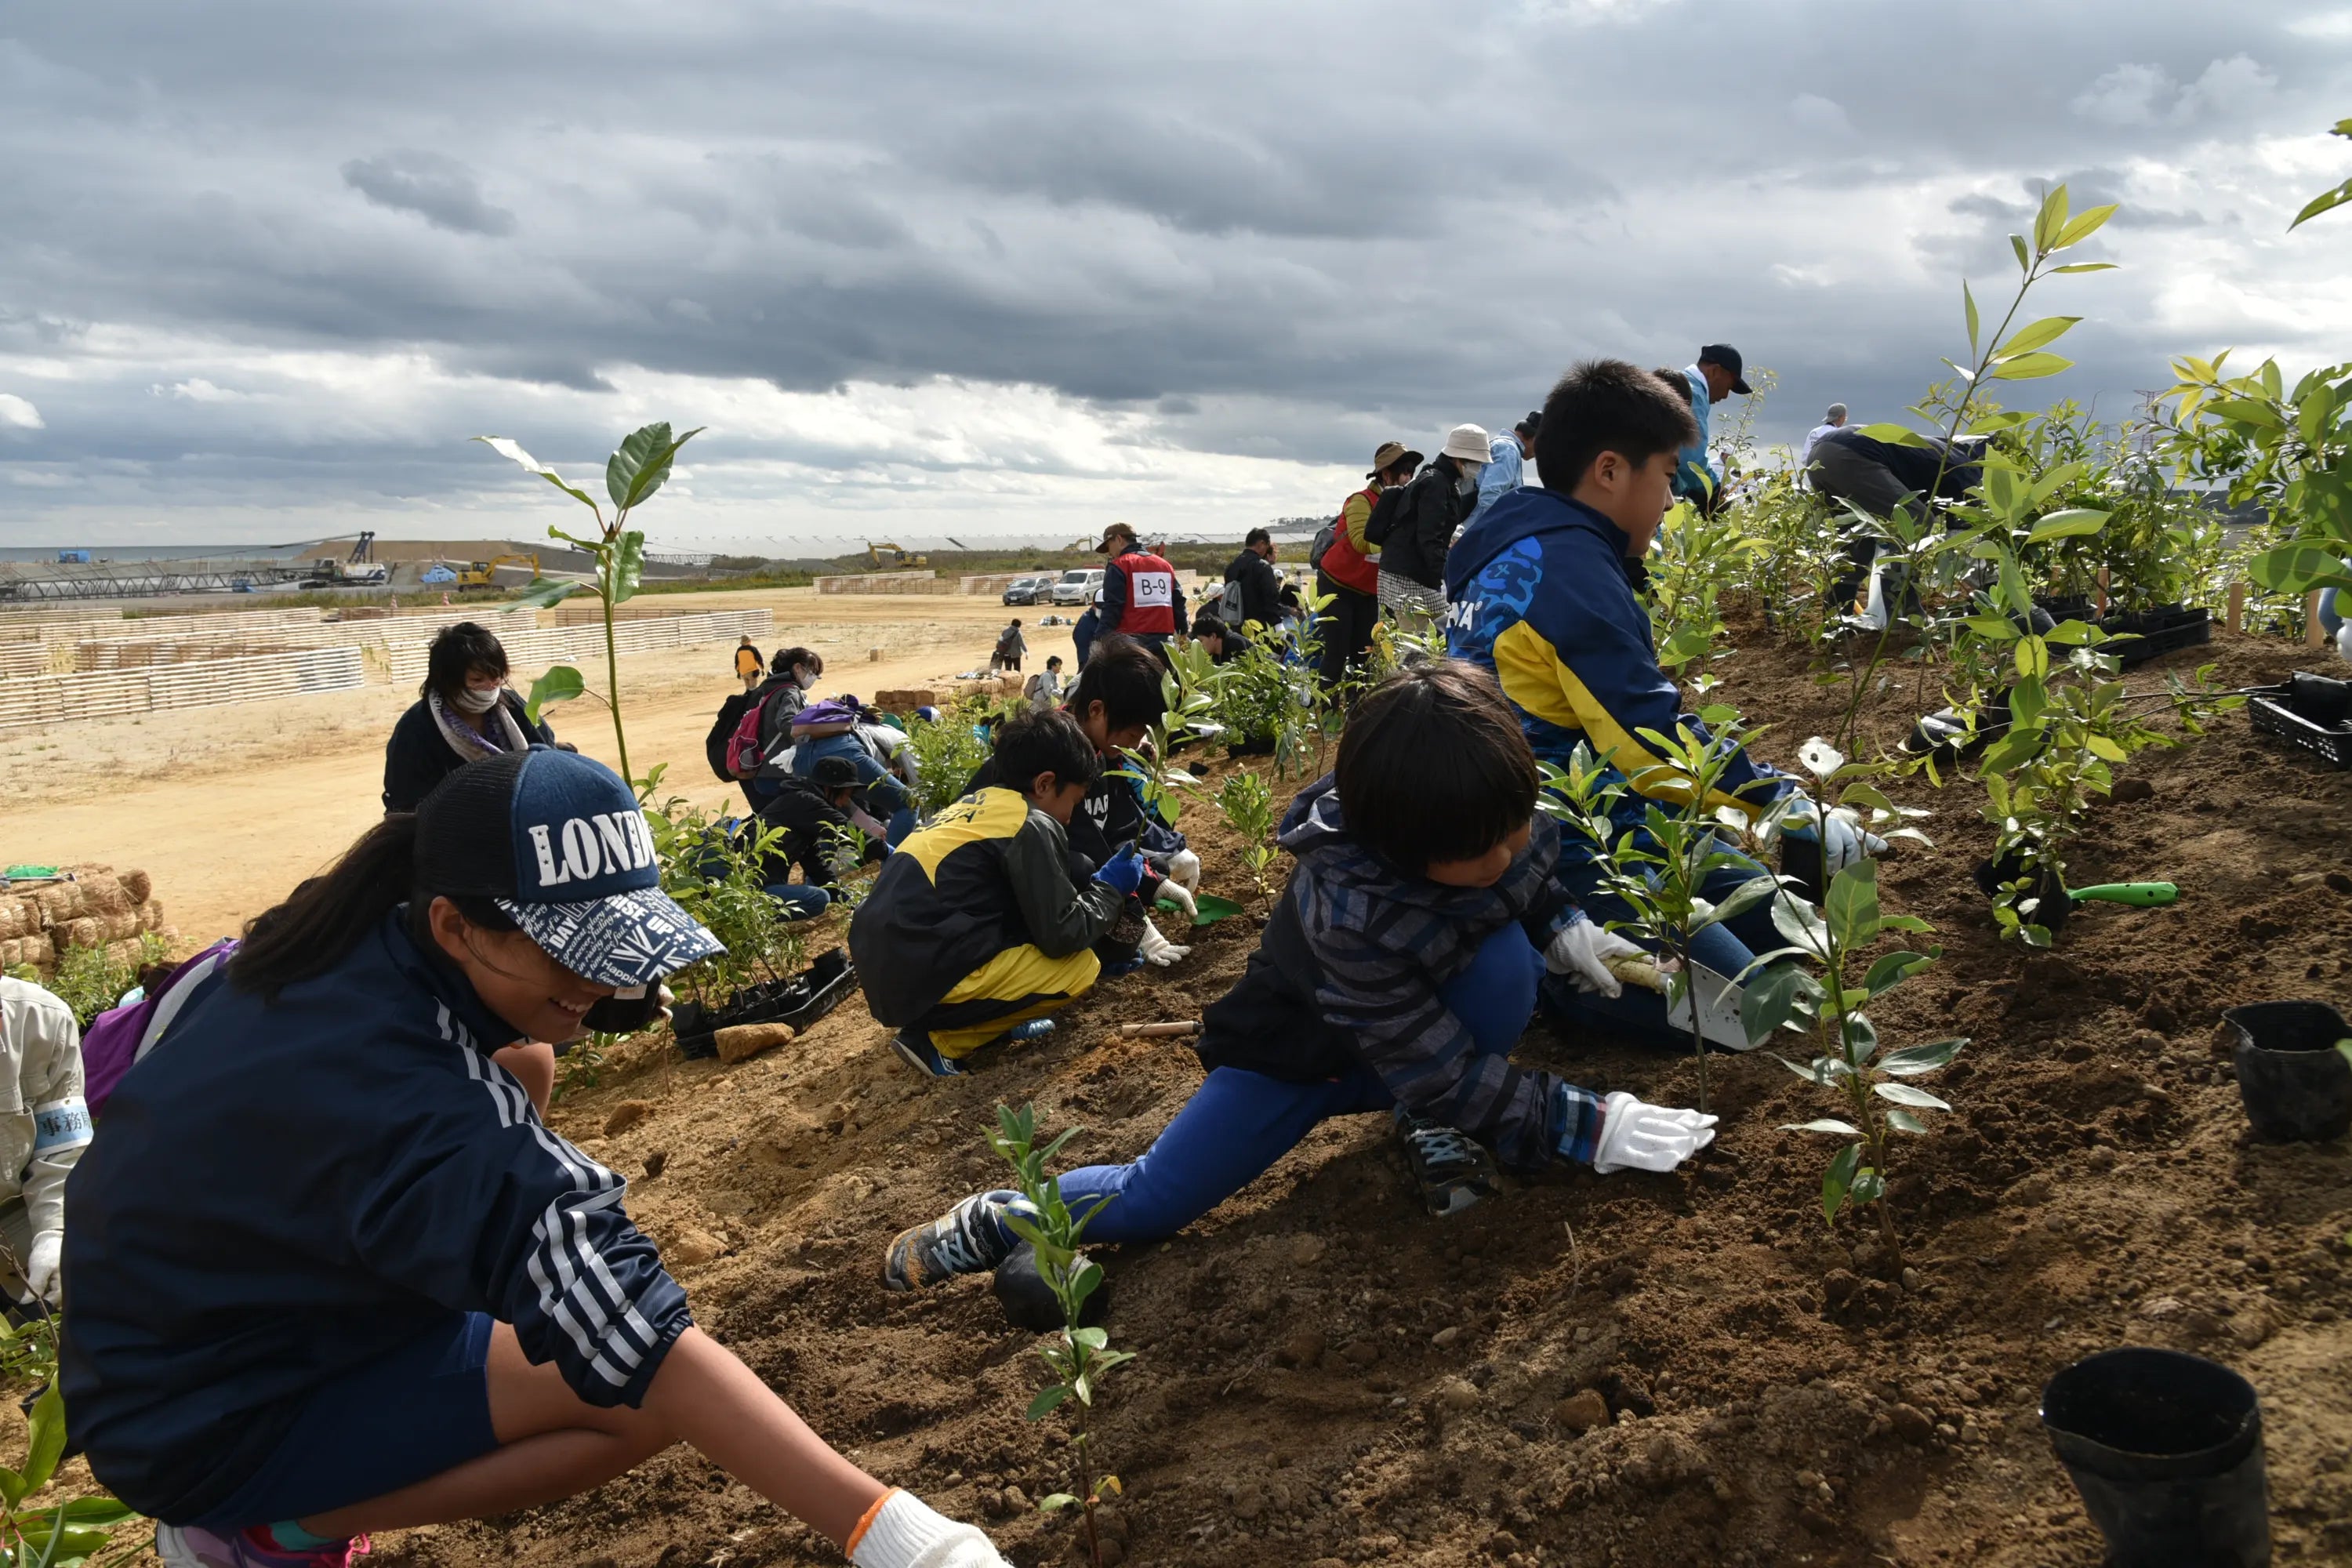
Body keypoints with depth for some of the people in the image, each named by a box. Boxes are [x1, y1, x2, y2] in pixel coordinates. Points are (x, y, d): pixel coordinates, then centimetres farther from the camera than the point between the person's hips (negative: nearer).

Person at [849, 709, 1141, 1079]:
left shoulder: (976, 803, 17)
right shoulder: (1032, 826, -8)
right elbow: (1062, 935, -8)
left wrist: (1093, 882, 23)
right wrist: (1109, 888, 8)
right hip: (923, 981, -9)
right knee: (1082, 967, 0)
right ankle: (939, 1038, -2)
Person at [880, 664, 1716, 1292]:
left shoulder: (1502, 813, -23)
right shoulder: (1348, 911, -39)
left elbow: (1533, 884, 6)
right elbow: (1437, 1068, -31)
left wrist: (1571, 935, -12)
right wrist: (1587, 1127, -31)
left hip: (1428, 1015, 5)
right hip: (1299, 1045, -4)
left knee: (1507, 960, -28)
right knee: (1146, 1203, -14)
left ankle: (1432, 1126, -4)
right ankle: (992, 1224, 15)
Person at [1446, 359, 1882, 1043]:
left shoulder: (1516, 551, 12)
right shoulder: (1569, 565, -20)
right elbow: (1653, 740, -24)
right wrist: (1788, 807, -16)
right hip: (1562, 862, -11)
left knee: (1775, 917, 14)